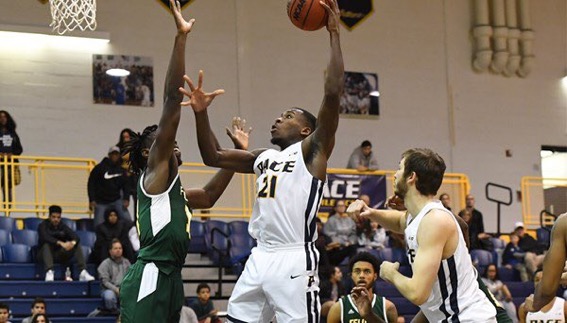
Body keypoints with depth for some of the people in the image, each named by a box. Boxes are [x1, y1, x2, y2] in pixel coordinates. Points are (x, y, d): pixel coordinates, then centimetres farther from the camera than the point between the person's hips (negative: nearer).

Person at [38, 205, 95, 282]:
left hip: (60, 255, 4)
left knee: (77, 245, -14)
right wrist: (61, 243, -43)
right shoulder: (43, 226, -7)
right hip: (45, 255, -4)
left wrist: (73, 242, -37)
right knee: (46, 245, -34)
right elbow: (46, 238, -29)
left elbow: (75, 236, -11)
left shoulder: (62, 226, 5)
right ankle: (49, 272, -52)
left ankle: (83, 272, -27)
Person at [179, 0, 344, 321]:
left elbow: (333, 94, -13)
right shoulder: (264, 158, 21)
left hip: (295, 260, -8)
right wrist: (201, 113, 12)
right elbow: (214, 157, 26)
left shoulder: (312, 151, 0)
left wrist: (334, 34, -13)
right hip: (260, 258, 8)